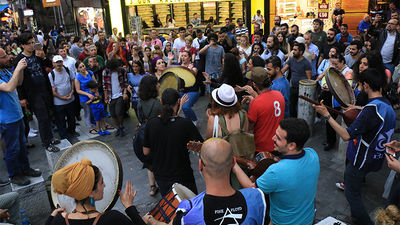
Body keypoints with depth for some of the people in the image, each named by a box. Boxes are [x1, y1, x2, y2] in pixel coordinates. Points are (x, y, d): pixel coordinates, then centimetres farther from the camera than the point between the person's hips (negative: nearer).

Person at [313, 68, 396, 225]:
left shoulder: (371, 109, -29)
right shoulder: (387, 106, 1)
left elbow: (346, 135, -32)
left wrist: (326, 115, -31)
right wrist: (358, 112, 14)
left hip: (362, 160, -9)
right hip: (374, 158, 9)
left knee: (352, 194, 5)